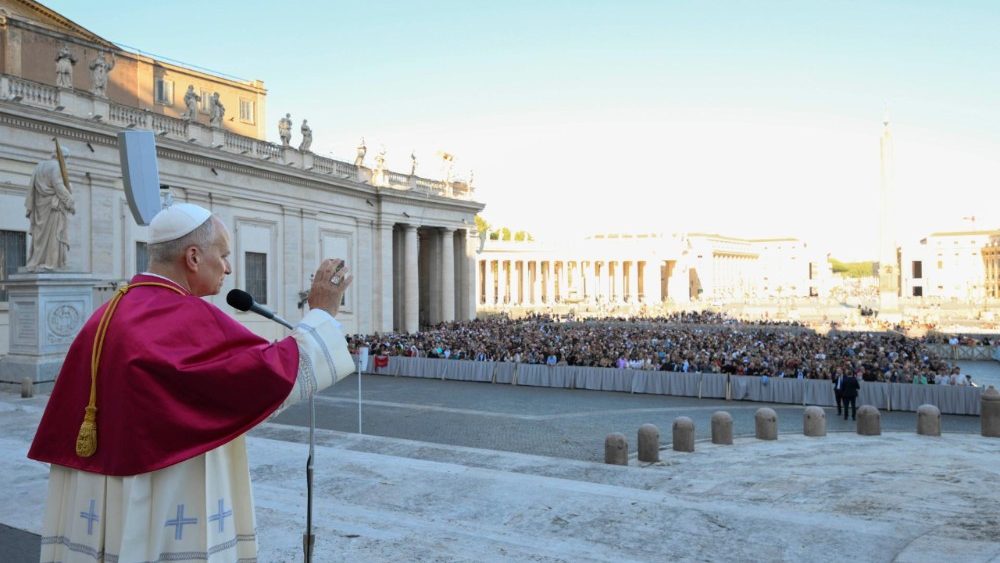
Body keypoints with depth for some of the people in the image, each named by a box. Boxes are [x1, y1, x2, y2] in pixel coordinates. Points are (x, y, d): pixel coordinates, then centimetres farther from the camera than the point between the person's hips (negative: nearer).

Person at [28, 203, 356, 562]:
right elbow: (277, 372, -21)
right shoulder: (189, 319, -18)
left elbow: (67, 425, 11)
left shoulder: (105, 317, 7)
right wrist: (322, 312, -10)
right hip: (166, 515, -8)